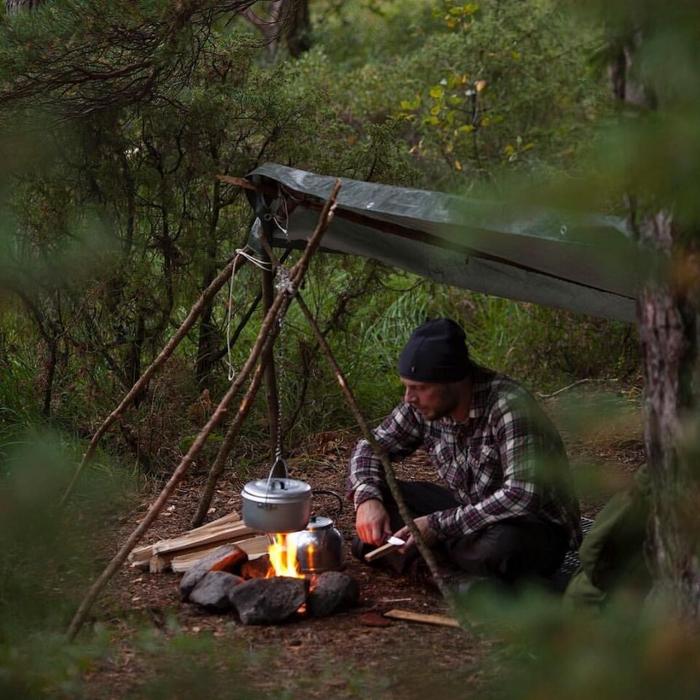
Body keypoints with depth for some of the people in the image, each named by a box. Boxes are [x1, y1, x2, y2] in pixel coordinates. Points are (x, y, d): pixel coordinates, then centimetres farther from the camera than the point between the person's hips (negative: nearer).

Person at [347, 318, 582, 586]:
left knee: (500, 545, -40)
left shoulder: (508, 405, -29)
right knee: (377, 493, -8)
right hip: (470, 511, 6)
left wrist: (439, 525, -35)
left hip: (540, 526, -6)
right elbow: (372, 446, 5)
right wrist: (367, 498, -17)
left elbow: (523, 496, -37)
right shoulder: (423, 405, -8)